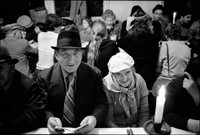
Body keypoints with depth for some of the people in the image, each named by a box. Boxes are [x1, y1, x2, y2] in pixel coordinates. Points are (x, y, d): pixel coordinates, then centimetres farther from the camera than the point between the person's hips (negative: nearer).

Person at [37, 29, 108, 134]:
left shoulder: (94, 74, -2)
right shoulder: (44, 77, -3)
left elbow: (102, 104, 0)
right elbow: (44, 107, 2)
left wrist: (94, 118, -21)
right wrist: (49, 118, -20)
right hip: (57, 129, 1)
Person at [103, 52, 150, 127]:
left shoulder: (139, 81, -10)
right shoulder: (106, 87, -19)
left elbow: (144, 113, -2)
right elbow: (109, 120, -13)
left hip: (136, 126, 2)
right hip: (116, 128, -2)